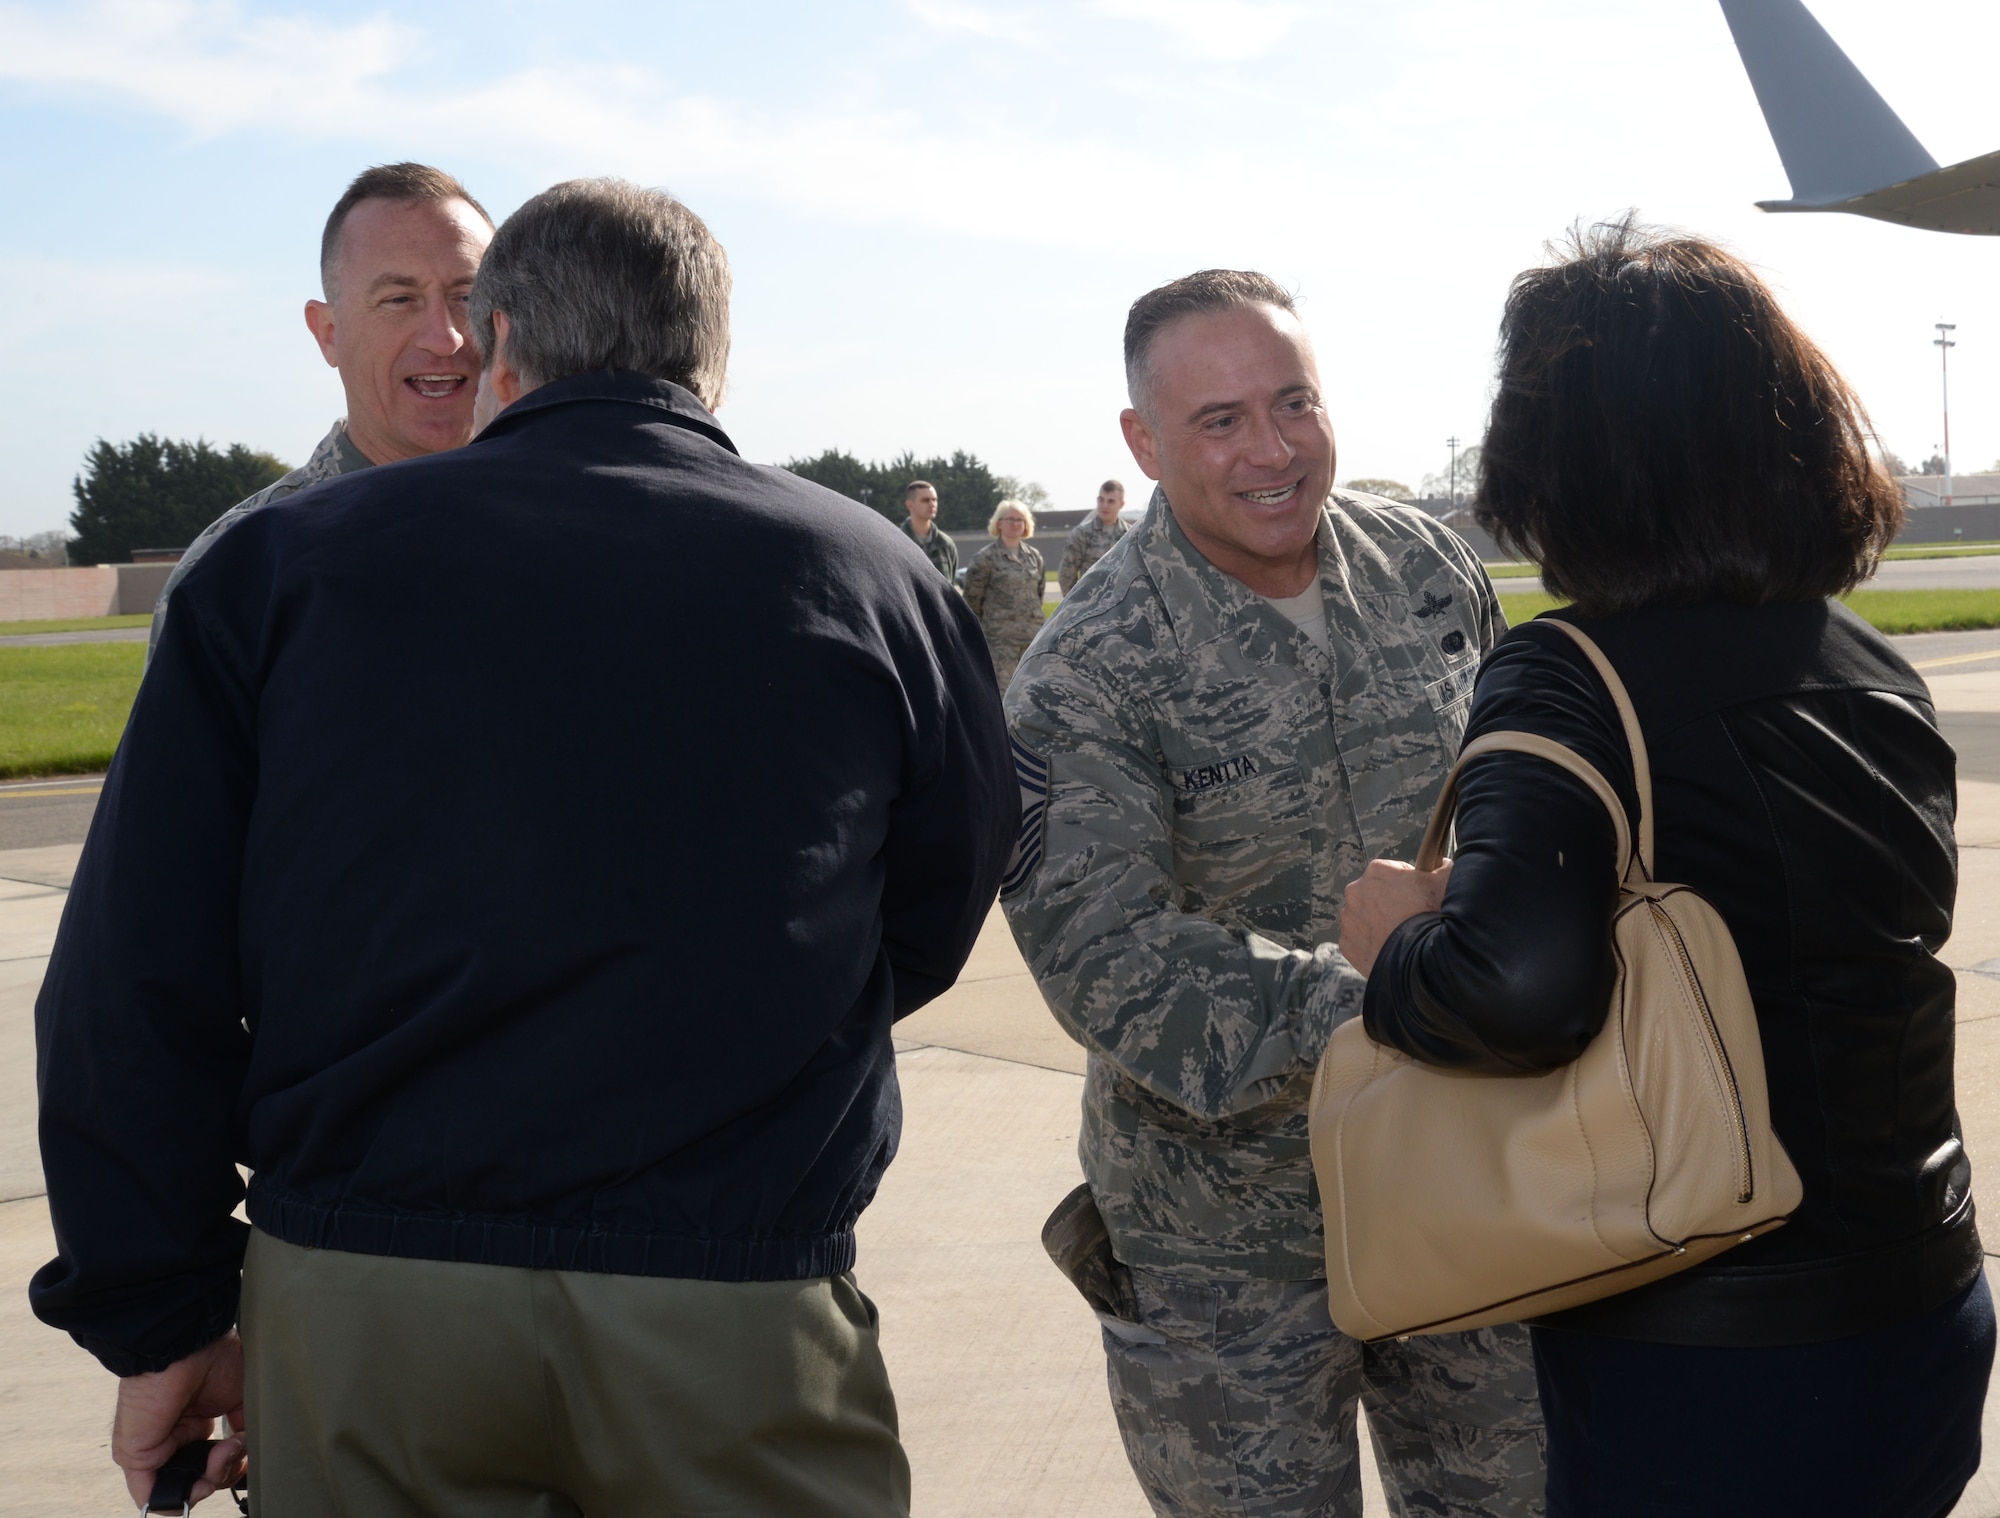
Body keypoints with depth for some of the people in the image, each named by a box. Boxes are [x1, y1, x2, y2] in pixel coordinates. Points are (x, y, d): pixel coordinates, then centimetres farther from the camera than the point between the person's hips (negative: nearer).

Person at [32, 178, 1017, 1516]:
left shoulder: (282, 562, 1)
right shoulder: (882, 580, 2)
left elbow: (137, 978, 0)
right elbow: (923, 943, 8)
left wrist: (162, 1316, 9)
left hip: (350, 1304, 1)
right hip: (737, 1309, -1)